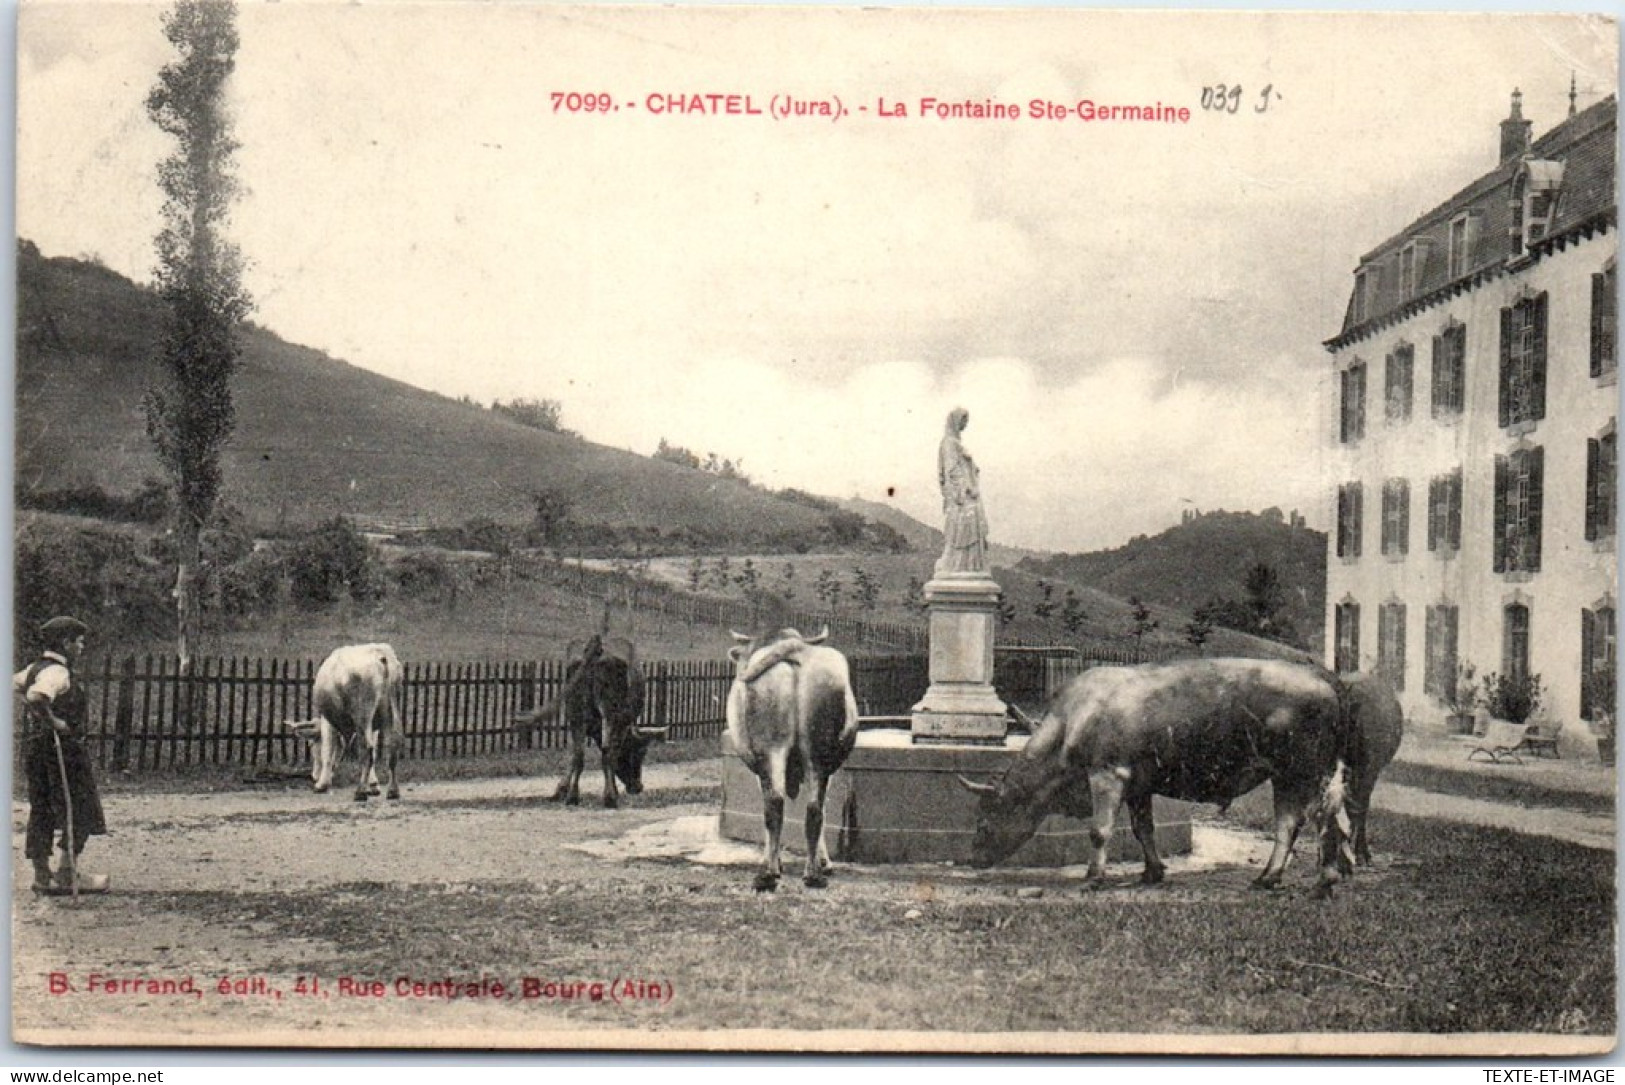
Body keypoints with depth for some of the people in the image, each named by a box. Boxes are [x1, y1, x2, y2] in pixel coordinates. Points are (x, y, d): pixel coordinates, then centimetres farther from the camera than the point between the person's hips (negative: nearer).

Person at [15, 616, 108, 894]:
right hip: (61, 749, -10)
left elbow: (14, 684, 30)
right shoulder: (57, 673, -18)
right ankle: (68, 873, 3)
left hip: (33, 748, 10)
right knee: (82, 811, 1)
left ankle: (42, 876, 15)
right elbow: (36, 698, -36)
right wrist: (52, 721, -24)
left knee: (41, 811, 11)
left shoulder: (35, 668, 12)